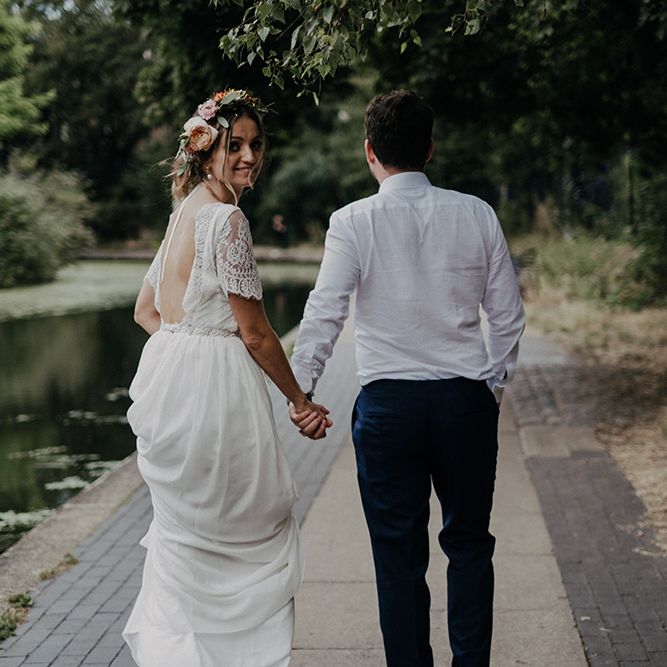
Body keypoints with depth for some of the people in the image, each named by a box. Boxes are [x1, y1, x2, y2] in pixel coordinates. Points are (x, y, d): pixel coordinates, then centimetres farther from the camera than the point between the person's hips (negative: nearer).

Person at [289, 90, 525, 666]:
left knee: (400, 554, 9)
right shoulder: (476, 215, 1)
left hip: (388, 402, -2)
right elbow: (508, 316, 4)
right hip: (467, 400, 2)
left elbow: (324, 314, -12)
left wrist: (301, 391, -6)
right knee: (469, 544, 16)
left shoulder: (354, 222, -6)